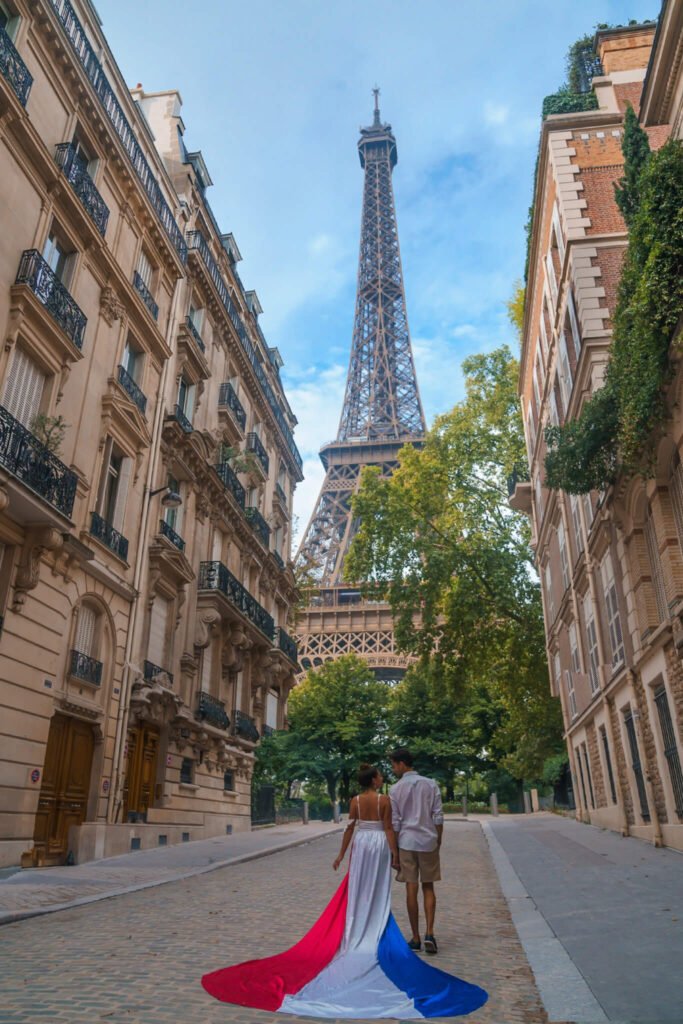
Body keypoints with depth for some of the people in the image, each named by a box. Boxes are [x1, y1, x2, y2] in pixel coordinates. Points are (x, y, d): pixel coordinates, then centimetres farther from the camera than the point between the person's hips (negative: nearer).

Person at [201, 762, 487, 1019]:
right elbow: (388, 829, -11)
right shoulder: (384, 800, -10)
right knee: (377, 892, 6)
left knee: (358, 889, 11)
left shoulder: (355, 801, 0)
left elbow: (350, 828, 2)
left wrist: (341, 853, 10)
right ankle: (376, 933, 8)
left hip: (360, 844, 3)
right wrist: (395, 853, -4)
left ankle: (356, 933, 15)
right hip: (379, 845, -3)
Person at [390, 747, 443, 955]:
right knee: (428, 887, 12)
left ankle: (416, 938, 12)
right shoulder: (431, 785, -1)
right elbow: (438, 817, 0)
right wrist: (438, 841, 11)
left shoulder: (396, 789, -5)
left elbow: (394, 823, -2)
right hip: (428, 841, 1)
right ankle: (429, 933, 0)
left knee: (411, 889, 6)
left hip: (407, 842, -1)